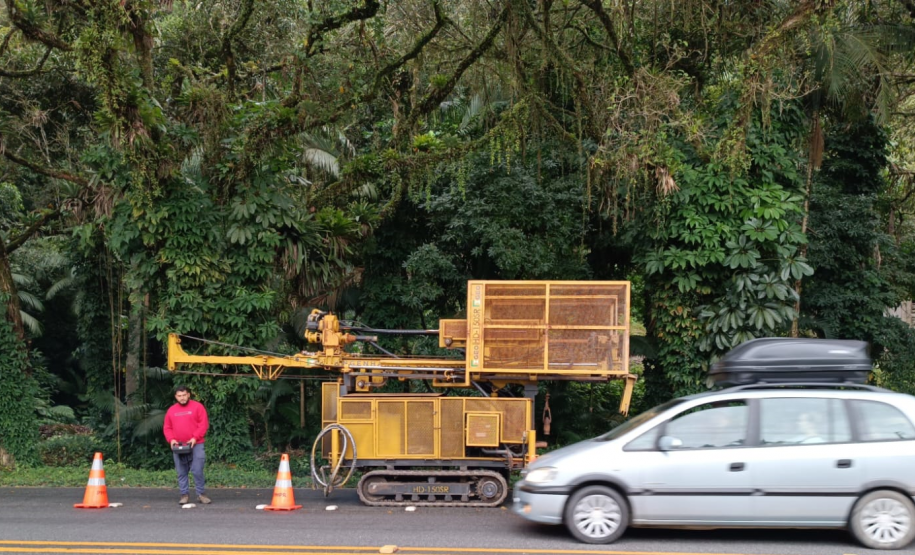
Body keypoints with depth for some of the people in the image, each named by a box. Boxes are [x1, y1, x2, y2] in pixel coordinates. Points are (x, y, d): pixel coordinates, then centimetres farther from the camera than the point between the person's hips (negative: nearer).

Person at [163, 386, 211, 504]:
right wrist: (171, 439, -5)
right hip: (178, 446, 3)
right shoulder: (171, 410, 12)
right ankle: (184, 495, 9)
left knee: (197, 471, -6)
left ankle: (200, 494, 1)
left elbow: (204, 424, -4)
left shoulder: (197, 407, 2)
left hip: (195, 445, -3)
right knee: (181, 472, 4)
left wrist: (195, 438, -13)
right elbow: (167, 428, 13)